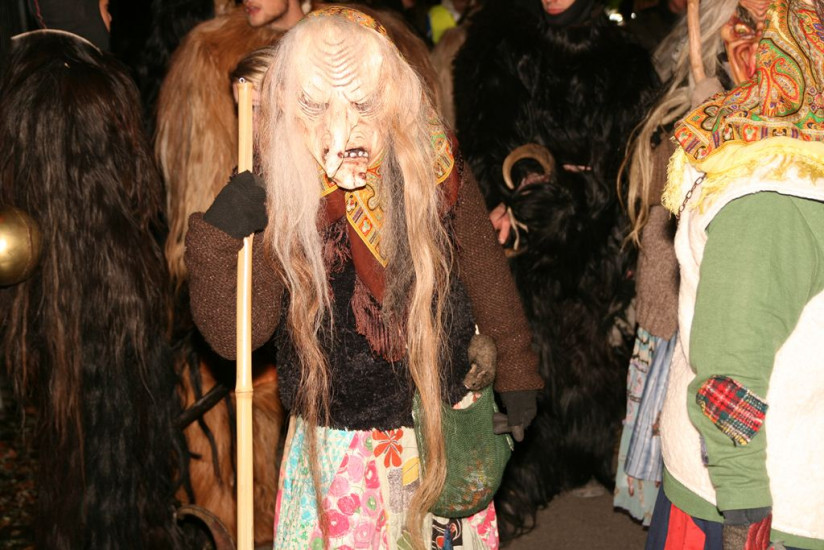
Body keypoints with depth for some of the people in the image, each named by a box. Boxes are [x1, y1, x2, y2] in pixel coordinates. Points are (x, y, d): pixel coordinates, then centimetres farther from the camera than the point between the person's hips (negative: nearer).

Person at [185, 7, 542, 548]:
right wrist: (217, 239, -31)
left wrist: (516, 375, 9)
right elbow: (234, 333, -17)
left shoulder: (436, 172, -11)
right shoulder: (278, 199, -13)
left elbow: (487, 275, 3)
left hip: (442, 437, 1)